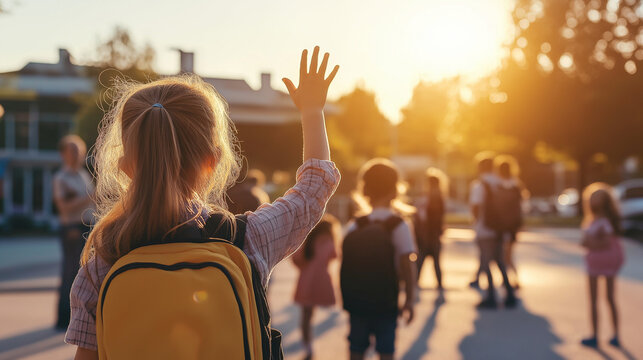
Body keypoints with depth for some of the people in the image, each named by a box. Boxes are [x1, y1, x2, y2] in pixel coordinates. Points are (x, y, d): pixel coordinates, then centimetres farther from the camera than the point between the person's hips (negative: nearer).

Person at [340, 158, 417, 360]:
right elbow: (407, 264, -12)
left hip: (356, 300, 3)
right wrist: (409, 300, -6)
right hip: (386, 302, -3)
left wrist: (347, 298, 10)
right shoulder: (400, 226, -8)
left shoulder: (354, 227, 0)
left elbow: (346, 266, 0)